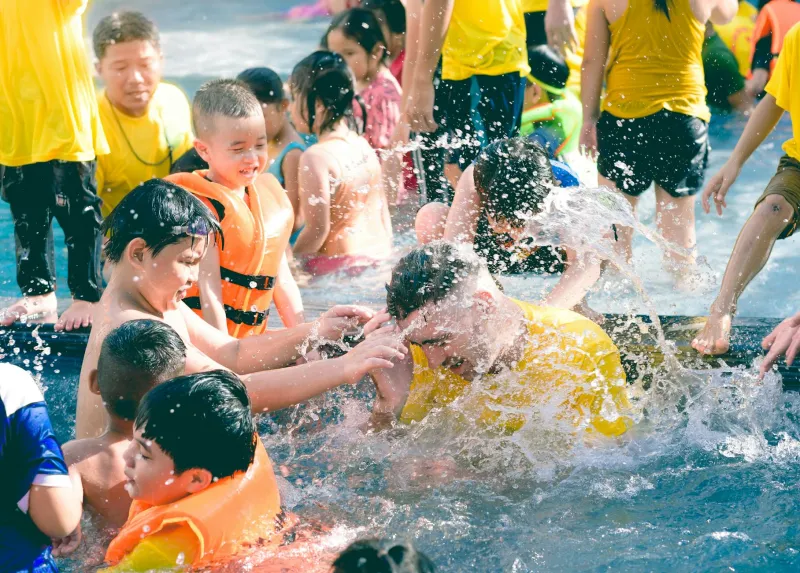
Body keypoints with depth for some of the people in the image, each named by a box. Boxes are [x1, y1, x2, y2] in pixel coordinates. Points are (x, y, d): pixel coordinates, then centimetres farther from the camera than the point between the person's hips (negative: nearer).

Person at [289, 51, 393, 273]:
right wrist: (384, 256, 23)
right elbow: (383, 211, 14)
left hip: (336, 263, -8)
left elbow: (317, 228, -17)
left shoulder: (317, 157, -16)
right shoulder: (363, 146, 8)